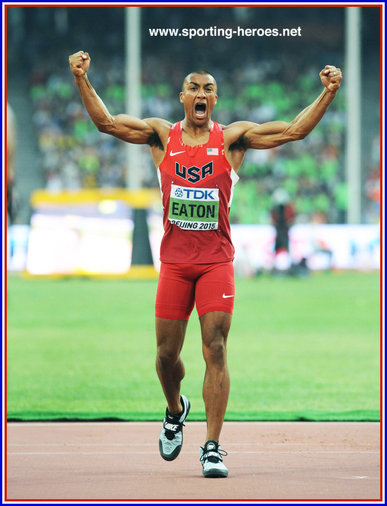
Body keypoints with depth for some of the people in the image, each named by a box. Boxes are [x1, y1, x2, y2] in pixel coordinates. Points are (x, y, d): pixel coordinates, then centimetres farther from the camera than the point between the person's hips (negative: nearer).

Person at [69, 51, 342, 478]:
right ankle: (175, 410, 38)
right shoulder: (163, 136, 7)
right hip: (174, 261, 1)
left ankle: (212, 448, -8)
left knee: (215, 351, -10)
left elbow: (294, 130, -1)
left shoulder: (232, 138, 3)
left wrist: (328, 92, -11)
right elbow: (106, 122, 3)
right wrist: (82, 79, -8)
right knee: (167, 354, 6)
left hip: (216, 261, -1)